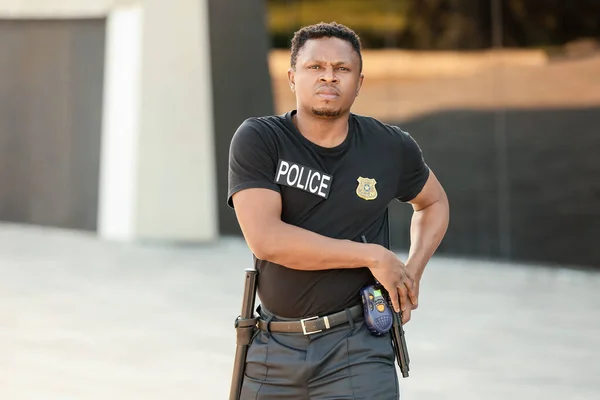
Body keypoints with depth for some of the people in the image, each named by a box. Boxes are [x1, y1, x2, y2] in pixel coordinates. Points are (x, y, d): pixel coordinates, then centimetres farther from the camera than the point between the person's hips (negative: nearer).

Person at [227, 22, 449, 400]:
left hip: (357, 352, 0)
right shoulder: (257, 140, -6)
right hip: (273, 351, 0)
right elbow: (266, 239, -19)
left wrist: (413, 272, 5)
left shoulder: (391, 148, 2)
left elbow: (434, 202, 23)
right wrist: (373, 255, -15)